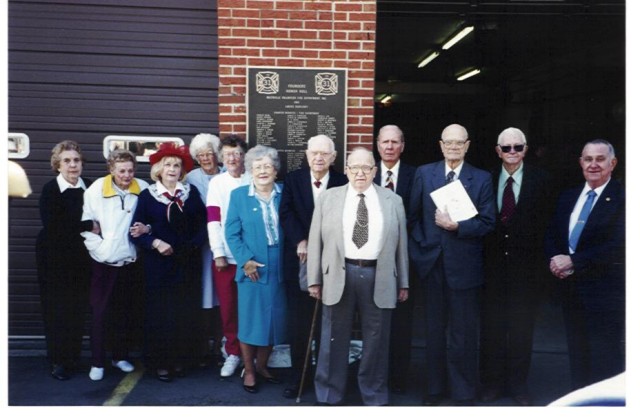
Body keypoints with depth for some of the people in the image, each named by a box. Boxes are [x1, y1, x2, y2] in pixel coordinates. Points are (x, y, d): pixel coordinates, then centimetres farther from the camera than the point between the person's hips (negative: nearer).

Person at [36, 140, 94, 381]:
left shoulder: (90, 188, 2)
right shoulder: (50, 190, -7)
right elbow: (53, 226, -16)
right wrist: (87, 227, -17)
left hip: (81, 258, 3)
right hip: (54, 258, -2)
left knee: (78, 309, 4)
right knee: (56, 309, 3)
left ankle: (74, 358, 18)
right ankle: (58, 361, 15)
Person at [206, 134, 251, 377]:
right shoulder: (216, 183, 3)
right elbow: (213, 220, 0)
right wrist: (219, 254, -7)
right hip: (224, 255, 2)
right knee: (227, 306, 8)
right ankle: (233, 352, 22)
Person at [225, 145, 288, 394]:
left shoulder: (285, 194, 4)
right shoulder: (239, 195, 0)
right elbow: (231, 233, -3)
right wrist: (245, 260, -13)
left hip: (279, 268, 2)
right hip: (252, 268, -2)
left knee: (274, 319, 10)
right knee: (250, 320, 6)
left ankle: (261, 365, 30)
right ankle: (248, 370, 23)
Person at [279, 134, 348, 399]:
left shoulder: (343, 183, 0)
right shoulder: (292, 180, 5)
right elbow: (286, 213, -6)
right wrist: (301, 241, -19)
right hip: (299, 262, 1)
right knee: (299, 324, 8)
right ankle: (300, 376, 21)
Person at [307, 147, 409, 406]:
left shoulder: (393, 201, 7)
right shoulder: (328, 198, 5)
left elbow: (401, 243, 8)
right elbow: (316, 241, 4)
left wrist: (403, 282, 7)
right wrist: (314, 279, 1)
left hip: (379, 277, 1)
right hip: (339, 275, 0)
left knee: (376, 340, 10)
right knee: (334, 339, 8)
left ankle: (375, 397, 26)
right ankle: (329, 396, 23)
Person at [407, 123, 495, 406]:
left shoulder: (482, 179, 0)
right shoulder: (424, 173, 5)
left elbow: (487, 223, -5)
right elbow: (413, 216, 7)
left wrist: (456, 225, -18)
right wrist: (418, 248, 0)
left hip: (464, 265, -2)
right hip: (431, 263, 2)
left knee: (463, 334, 5)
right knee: (434, 331, 14)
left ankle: (464, 395, 19)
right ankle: (434, 390, 28)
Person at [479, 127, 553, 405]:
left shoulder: (540, 180, -1)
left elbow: (546, 221, -2)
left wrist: (542, 261, -9)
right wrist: (483, 254, -6)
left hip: (526, 265, -1)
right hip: (493, 265, 1)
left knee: (522, 328, 10)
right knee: (491, 327, 9)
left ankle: (518, 385, 26)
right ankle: (492, 384, 25)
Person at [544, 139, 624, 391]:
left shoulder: (621, 199, -9)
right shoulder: (567, 197, 12)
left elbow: (617, 247, -18)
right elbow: (551, 236, 12)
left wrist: (573, 261, -18)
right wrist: (556, 261, -8)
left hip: (604, 291, -6)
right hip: (570, 287, 6)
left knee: (605, 359, 1)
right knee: (577, 354, 15)